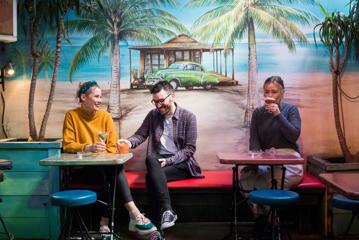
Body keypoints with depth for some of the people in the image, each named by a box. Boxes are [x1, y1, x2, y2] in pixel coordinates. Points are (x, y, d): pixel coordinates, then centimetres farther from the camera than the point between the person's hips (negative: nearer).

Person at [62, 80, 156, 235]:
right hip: (80, 169, -3)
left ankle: (105, 221, -30)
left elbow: (112, 147, 4)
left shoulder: (105, 116, 5)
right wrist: (88, 148, -25)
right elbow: (67, 145, -7)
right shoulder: (71, 115, -1)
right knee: (113, 170, -32)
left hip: (103, 167, 3)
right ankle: (134, 214, -31)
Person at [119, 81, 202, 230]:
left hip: (180, 163, -3)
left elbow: (189, 149, -4)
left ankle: (160, 218, -29)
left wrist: (169, 160, -17)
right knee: (150, 159, -35)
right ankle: (167, 210, -43)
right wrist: (130, 142, -15)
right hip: (157, 161, 3)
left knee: (151, 176, -33)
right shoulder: (152, 115, 13)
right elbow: (140, 134, 10)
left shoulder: (188, 117, 0)